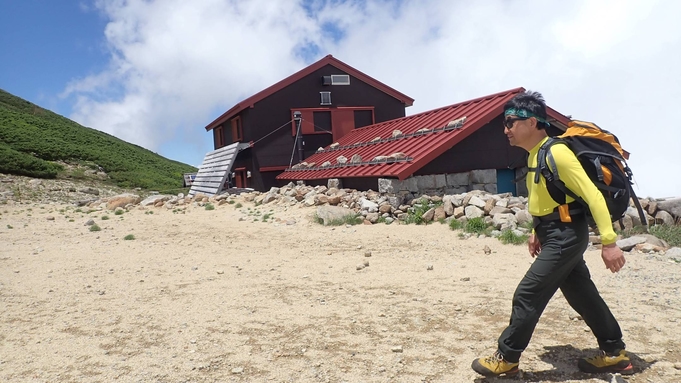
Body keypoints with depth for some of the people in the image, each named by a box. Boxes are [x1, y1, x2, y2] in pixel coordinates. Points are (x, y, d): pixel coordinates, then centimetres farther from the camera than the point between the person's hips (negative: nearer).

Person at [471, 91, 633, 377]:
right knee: (582, 295, 17)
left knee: (527, 294, -5)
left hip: (566, 235, -10)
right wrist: (538, 232, 20)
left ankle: (507, 358, 7)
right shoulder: (536, 155, 10)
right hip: (556, 234, 10)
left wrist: (608, 242, -24)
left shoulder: (556, 152, -20)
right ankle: (615, 354, 30)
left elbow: (592, 194, -22)